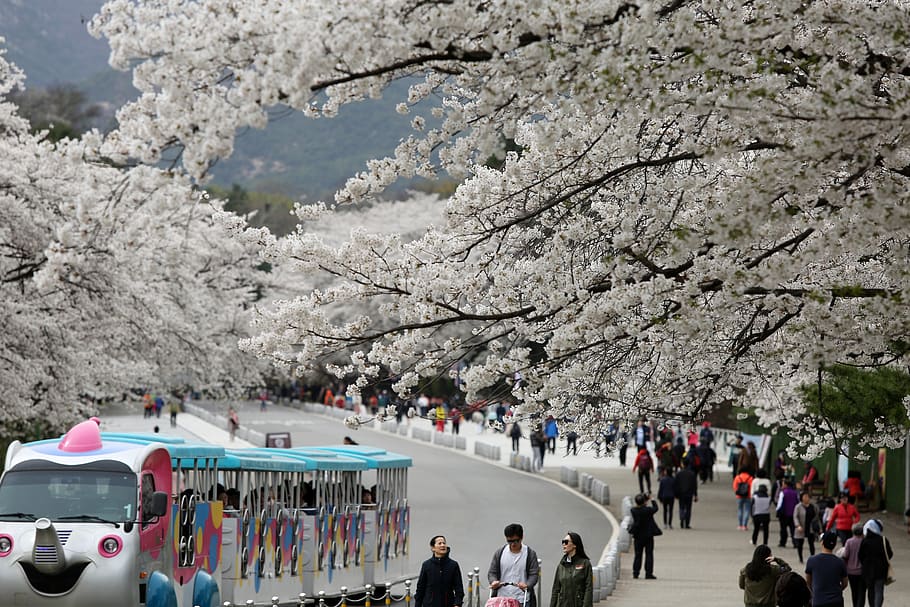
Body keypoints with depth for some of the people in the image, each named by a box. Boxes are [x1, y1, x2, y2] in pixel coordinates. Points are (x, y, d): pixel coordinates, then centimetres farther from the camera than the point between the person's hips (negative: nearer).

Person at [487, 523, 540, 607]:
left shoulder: (530, 553, 2)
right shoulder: (499, 552, 9)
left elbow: (534, 574, -2)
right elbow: (492, 572, 12)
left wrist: (527, 585, -21)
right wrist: (494, 581, -11)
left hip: (522, 600, -2)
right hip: (502, 599, 2)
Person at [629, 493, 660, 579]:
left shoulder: (634, 511, -11)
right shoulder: (648, 510, -17)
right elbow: (655, 508, 2)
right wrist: (652, 500, 17)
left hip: (638, 536, 3)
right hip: (648, 536, -3)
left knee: (638, 555, 12)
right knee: (649, 555, 3)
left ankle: (635, 572, 13)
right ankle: (648, 573, 0)